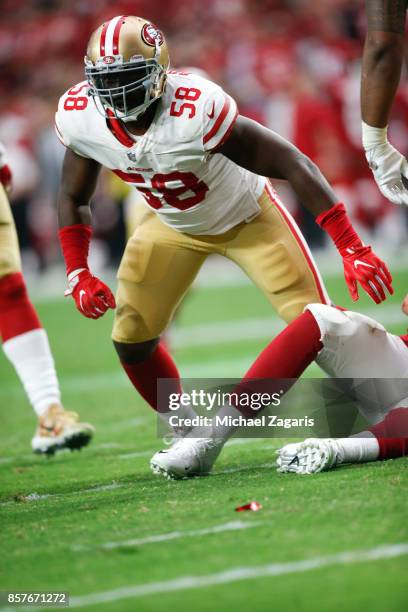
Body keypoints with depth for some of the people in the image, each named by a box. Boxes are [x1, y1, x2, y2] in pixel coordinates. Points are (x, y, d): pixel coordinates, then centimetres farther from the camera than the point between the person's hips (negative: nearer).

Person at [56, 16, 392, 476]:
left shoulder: (196, 112, -41)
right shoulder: (79, 118, -23)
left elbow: (294, 165, -37)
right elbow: (73, 197, -2)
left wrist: (352, 249, -40)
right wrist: (78, 274, -12)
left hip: (246, 217, -5)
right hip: (170, 225, 5)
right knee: (131, 338, -4)